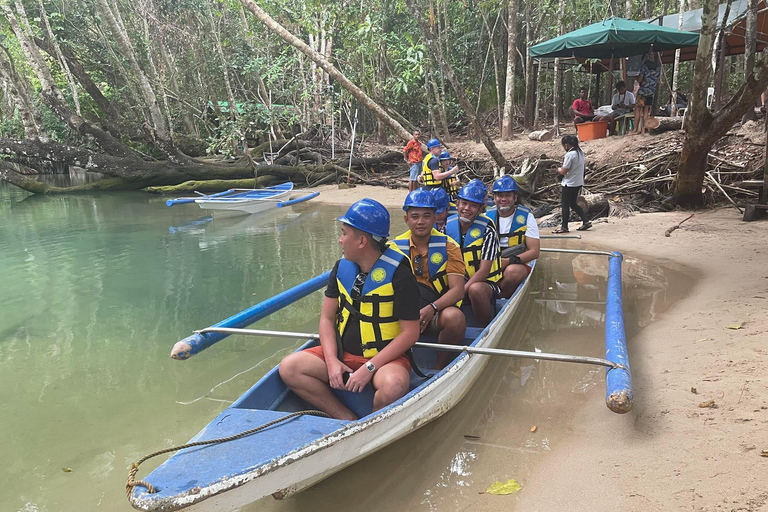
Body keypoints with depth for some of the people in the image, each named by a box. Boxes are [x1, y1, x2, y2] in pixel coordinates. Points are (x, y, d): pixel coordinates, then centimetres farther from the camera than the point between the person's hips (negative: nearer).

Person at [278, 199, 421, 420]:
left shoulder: (399, 273, -14)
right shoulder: (342, 267, 3)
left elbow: (410, 332, -14)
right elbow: (327, 318, 6)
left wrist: (369, 368, -19)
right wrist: (332, 361, -10)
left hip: (385, 356, -5)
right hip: (343, 353, 6)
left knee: (393, 385, -37)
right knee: (289, 368, -12)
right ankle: (347, 420, -9)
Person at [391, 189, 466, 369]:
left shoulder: (448, 246, -1)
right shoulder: (395, 247, 3)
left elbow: (458, 290, -10)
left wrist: (431, 309, -29)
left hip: (440, 309, 0)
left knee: (455, 317, -34)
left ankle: (440, 366, -8)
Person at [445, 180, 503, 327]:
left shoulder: (487, 228, -12)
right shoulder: (447, 225, 0)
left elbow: (484, 271, -17)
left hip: (486, 283, -3)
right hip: (458, 282, 4)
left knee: (475, 289, -37)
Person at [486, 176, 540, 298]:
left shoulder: (526, 217, 0)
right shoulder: (487, 216, 7)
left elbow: (534, 252, -6)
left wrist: (508, 261, -20)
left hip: (518, 264, -1)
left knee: (512, 271, -37)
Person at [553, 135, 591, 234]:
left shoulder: (570, 155, -20)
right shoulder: (580, 152, 8)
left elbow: (564, 171, -19)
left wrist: (559, 169, 1)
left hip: (569, 184, -9)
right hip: (578, 183, 9)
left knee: (565, 205, 2)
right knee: (573, 204, 19)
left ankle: (564, 227, 7)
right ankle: (586, 221, 17)